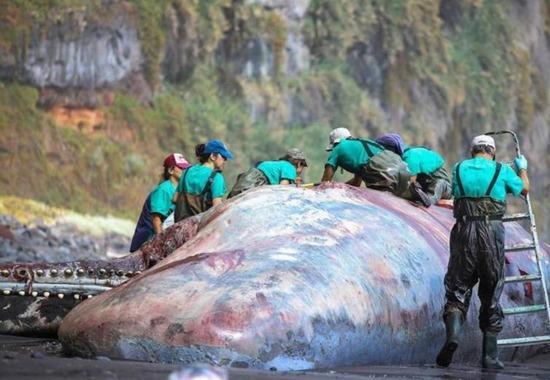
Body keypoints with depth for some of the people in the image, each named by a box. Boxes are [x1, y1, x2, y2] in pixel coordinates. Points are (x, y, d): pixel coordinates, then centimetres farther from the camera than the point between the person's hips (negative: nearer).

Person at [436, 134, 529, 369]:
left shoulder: (459, 169, 11)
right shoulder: (502, 171, 7)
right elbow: (524, 189, 25)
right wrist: (522, 168, 45)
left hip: (464, 231, 1)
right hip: (492, 233, -1)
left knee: (458, 289, 6)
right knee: (491, 296, 8)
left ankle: (452, 334, -21)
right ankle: (490, 355, 7)